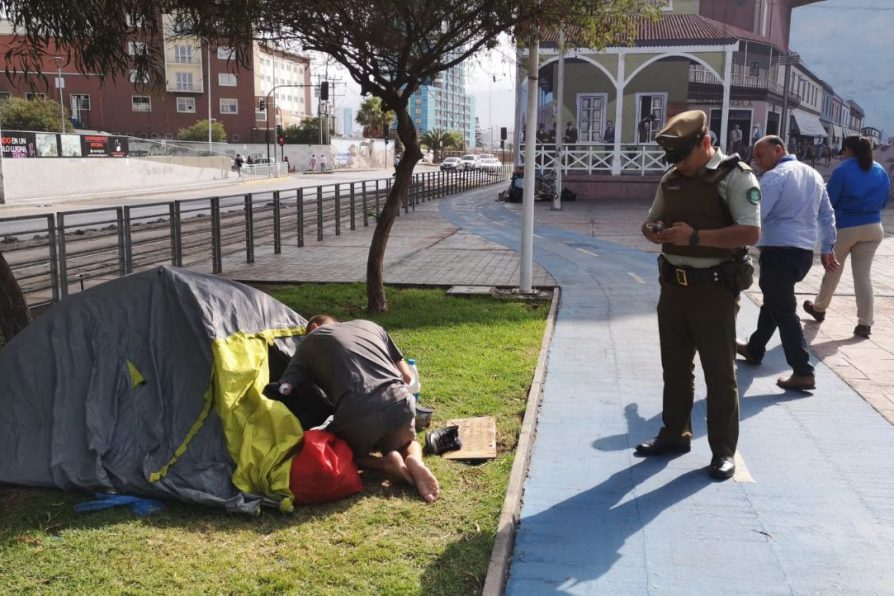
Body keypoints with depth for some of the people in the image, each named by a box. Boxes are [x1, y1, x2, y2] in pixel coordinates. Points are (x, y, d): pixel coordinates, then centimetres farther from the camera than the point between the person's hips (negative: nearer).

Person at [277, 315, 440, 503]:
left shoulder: (310, 341, 17)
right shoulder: (369, 325, 26)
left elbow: (284, 390, 6)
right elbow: (406, 376, 25)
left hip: (355, 415, -3)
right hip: (400, 404, 3)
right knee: (408, 444, 36)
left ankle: (387, 463, 3)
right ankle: (414, 460, 2)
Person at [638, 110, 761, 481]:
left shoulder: (735, 176, -10)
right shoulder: (672, 179, 10)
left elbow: (750, 232, -19)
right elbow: (651, 220, 20)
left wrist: (695, 236, -27)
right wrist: (653, 231, -5)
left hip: (714, 289, -6)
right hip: (673, 285, 7)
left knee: (719, 371, 2)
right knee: (675, 366, 15)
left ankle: (723, 450, 14)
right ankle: (674, 434, 30)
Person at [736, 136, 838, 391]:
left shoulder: (774, 177, -12)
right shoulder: (813, 174, 14)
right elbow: (827, 215, 18)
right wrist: (827, 248, 24)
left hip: (779, 250, -8)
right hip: (805, 252, 9)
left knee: (783, 310, -3)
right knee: (773, 301, 22)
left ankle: (803, 373, -5)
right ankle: (754, 349, 37)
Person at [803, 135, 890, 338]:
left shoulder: (843, 170, -12)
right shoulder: (881, 171, 4)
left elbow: (829, 200, -9)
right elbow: (884, 201, 12)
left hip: (846, 227, -4)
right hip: (873, 228, 4)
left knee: (833, 270, 14)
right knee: (863, 274, 5)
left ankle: (819, 308, 31)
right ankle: (865, 323, 0)